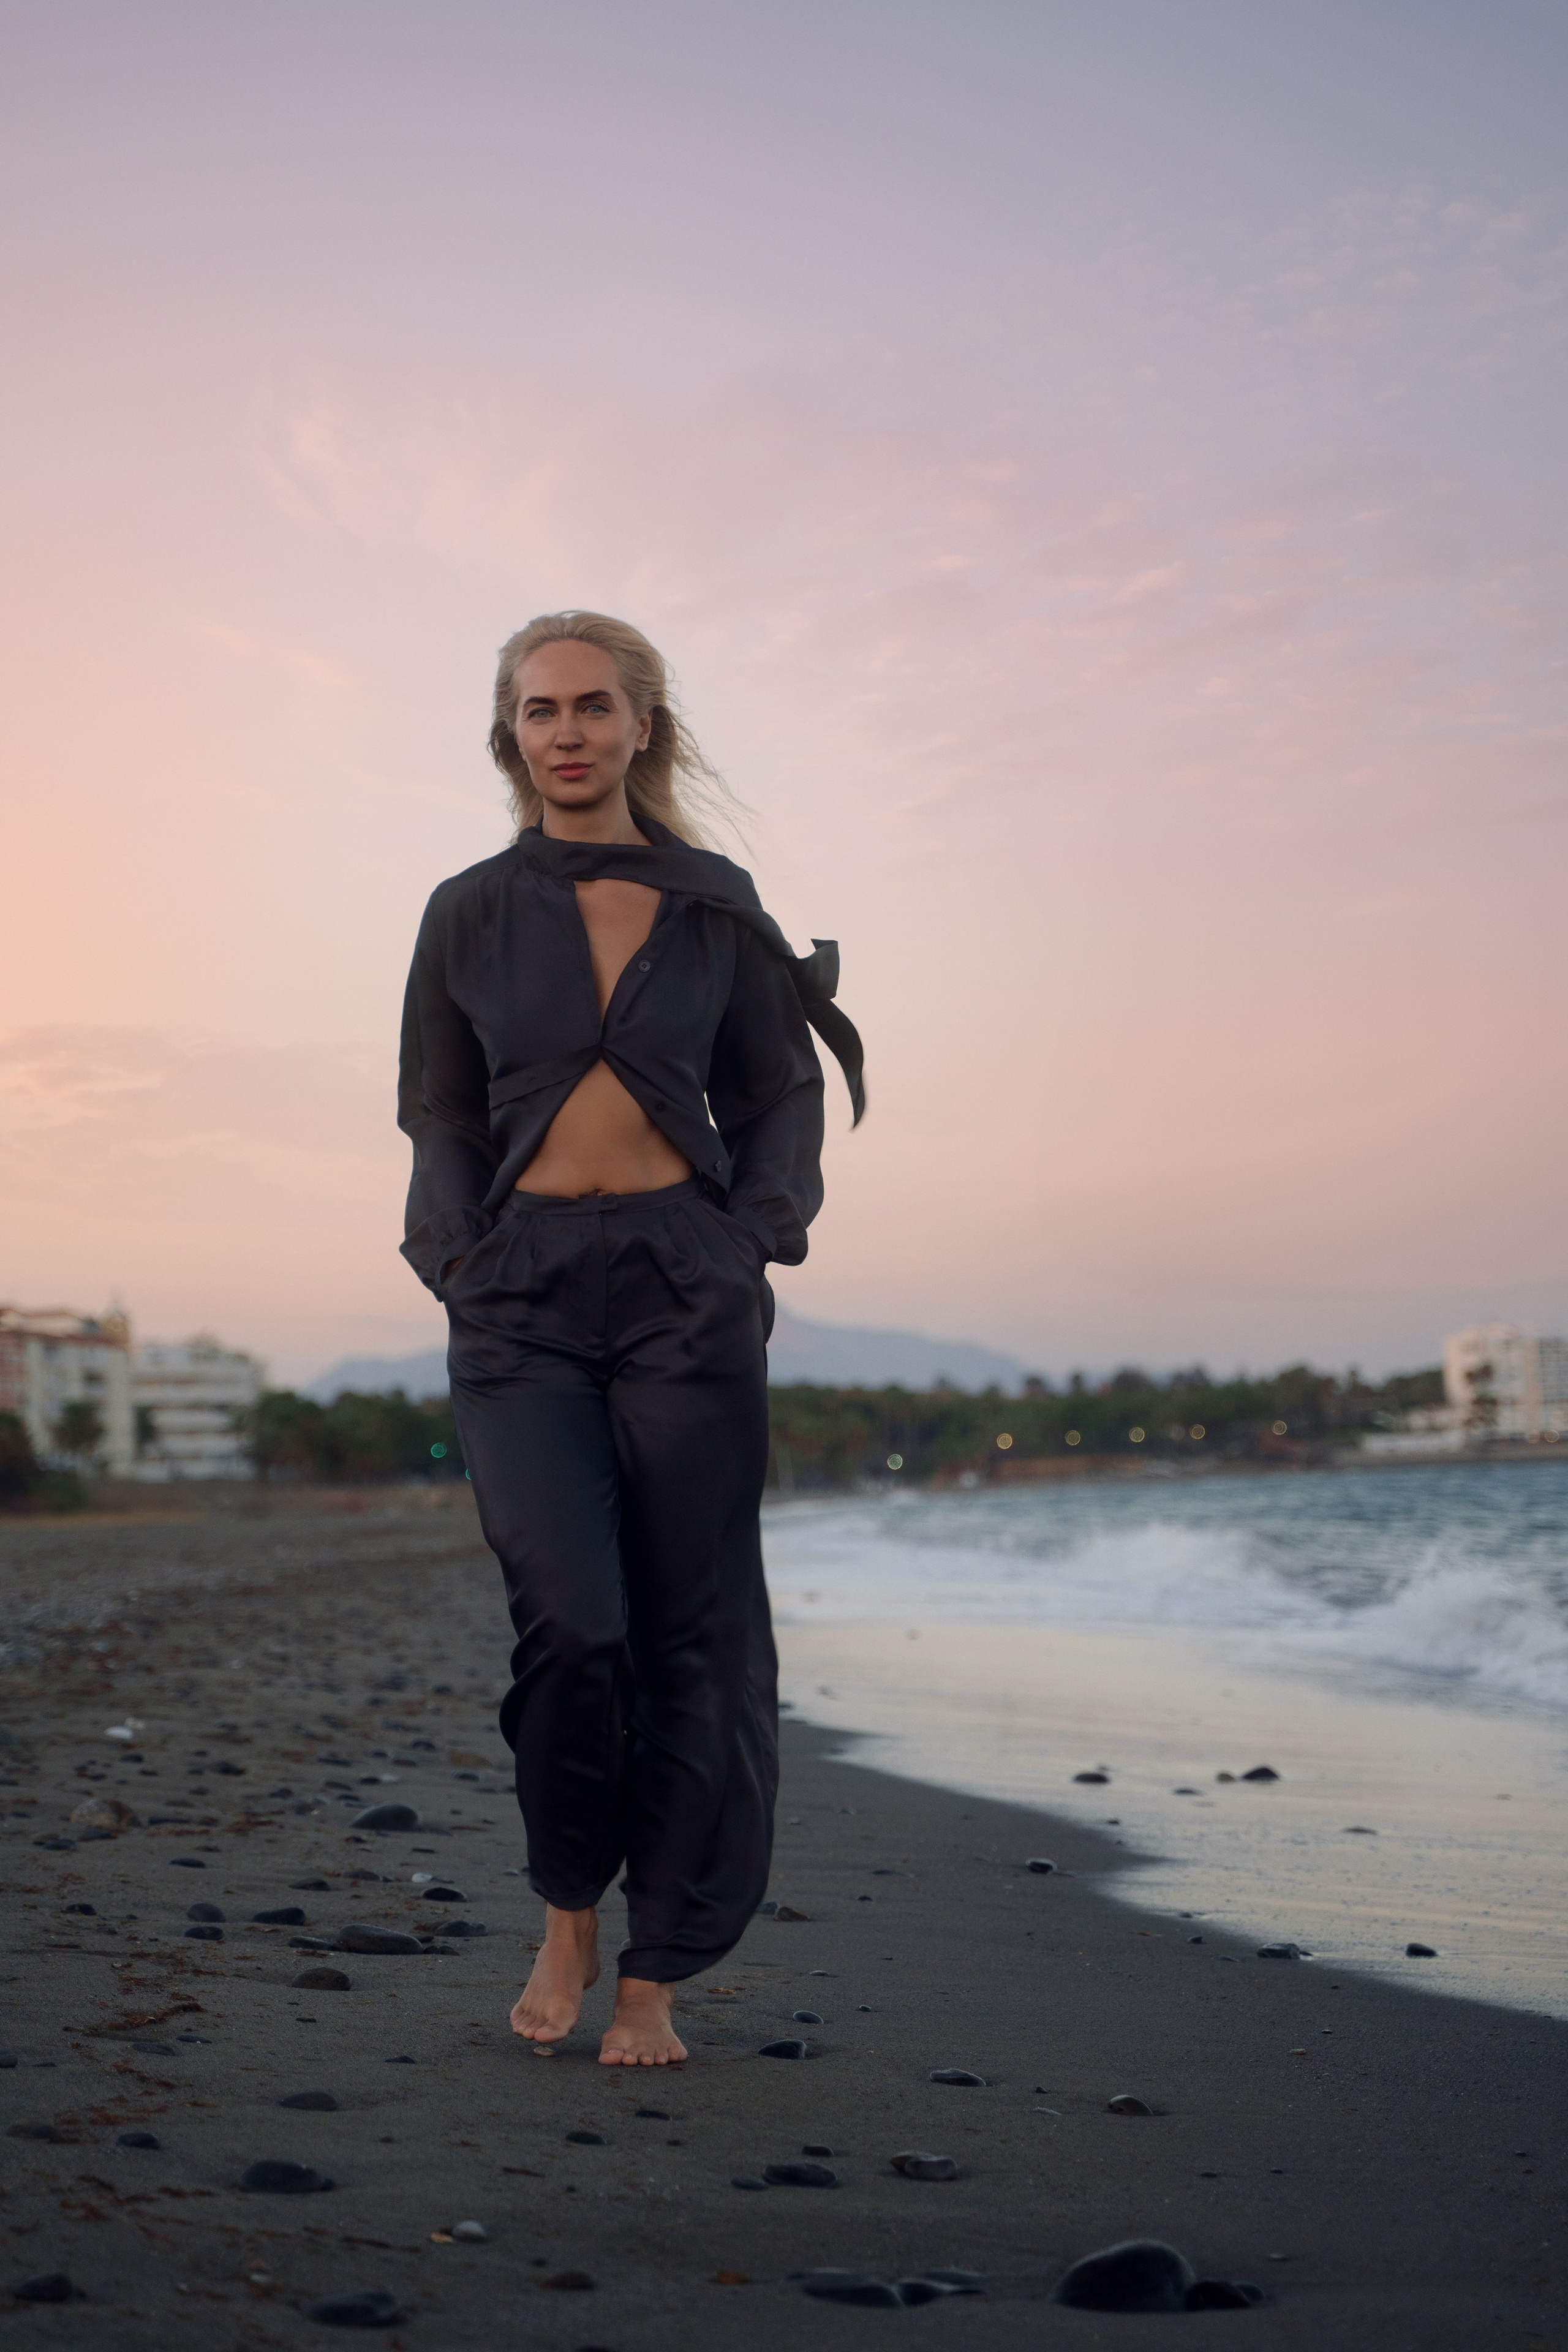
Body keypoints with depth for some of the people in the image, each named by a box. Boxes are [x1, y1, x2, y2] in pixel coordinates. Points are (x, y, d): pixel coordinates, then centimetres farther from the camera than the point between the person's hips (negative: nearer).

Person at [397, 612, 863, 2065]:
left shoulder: (716, 905, 8)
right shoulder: (470, 915, 9)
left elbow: (778, 1092, 14)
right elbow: (443, 1121, 15)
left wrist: (753, 1241, 0)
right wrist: (456, 1262, 0)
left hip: (685, 1287, 1)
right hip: (522, 1296, 0)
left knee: (690, 1631, -1)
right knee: (571, 1621, -15)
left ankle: (652, 1979, 11)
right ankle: (567, 1918, 11)